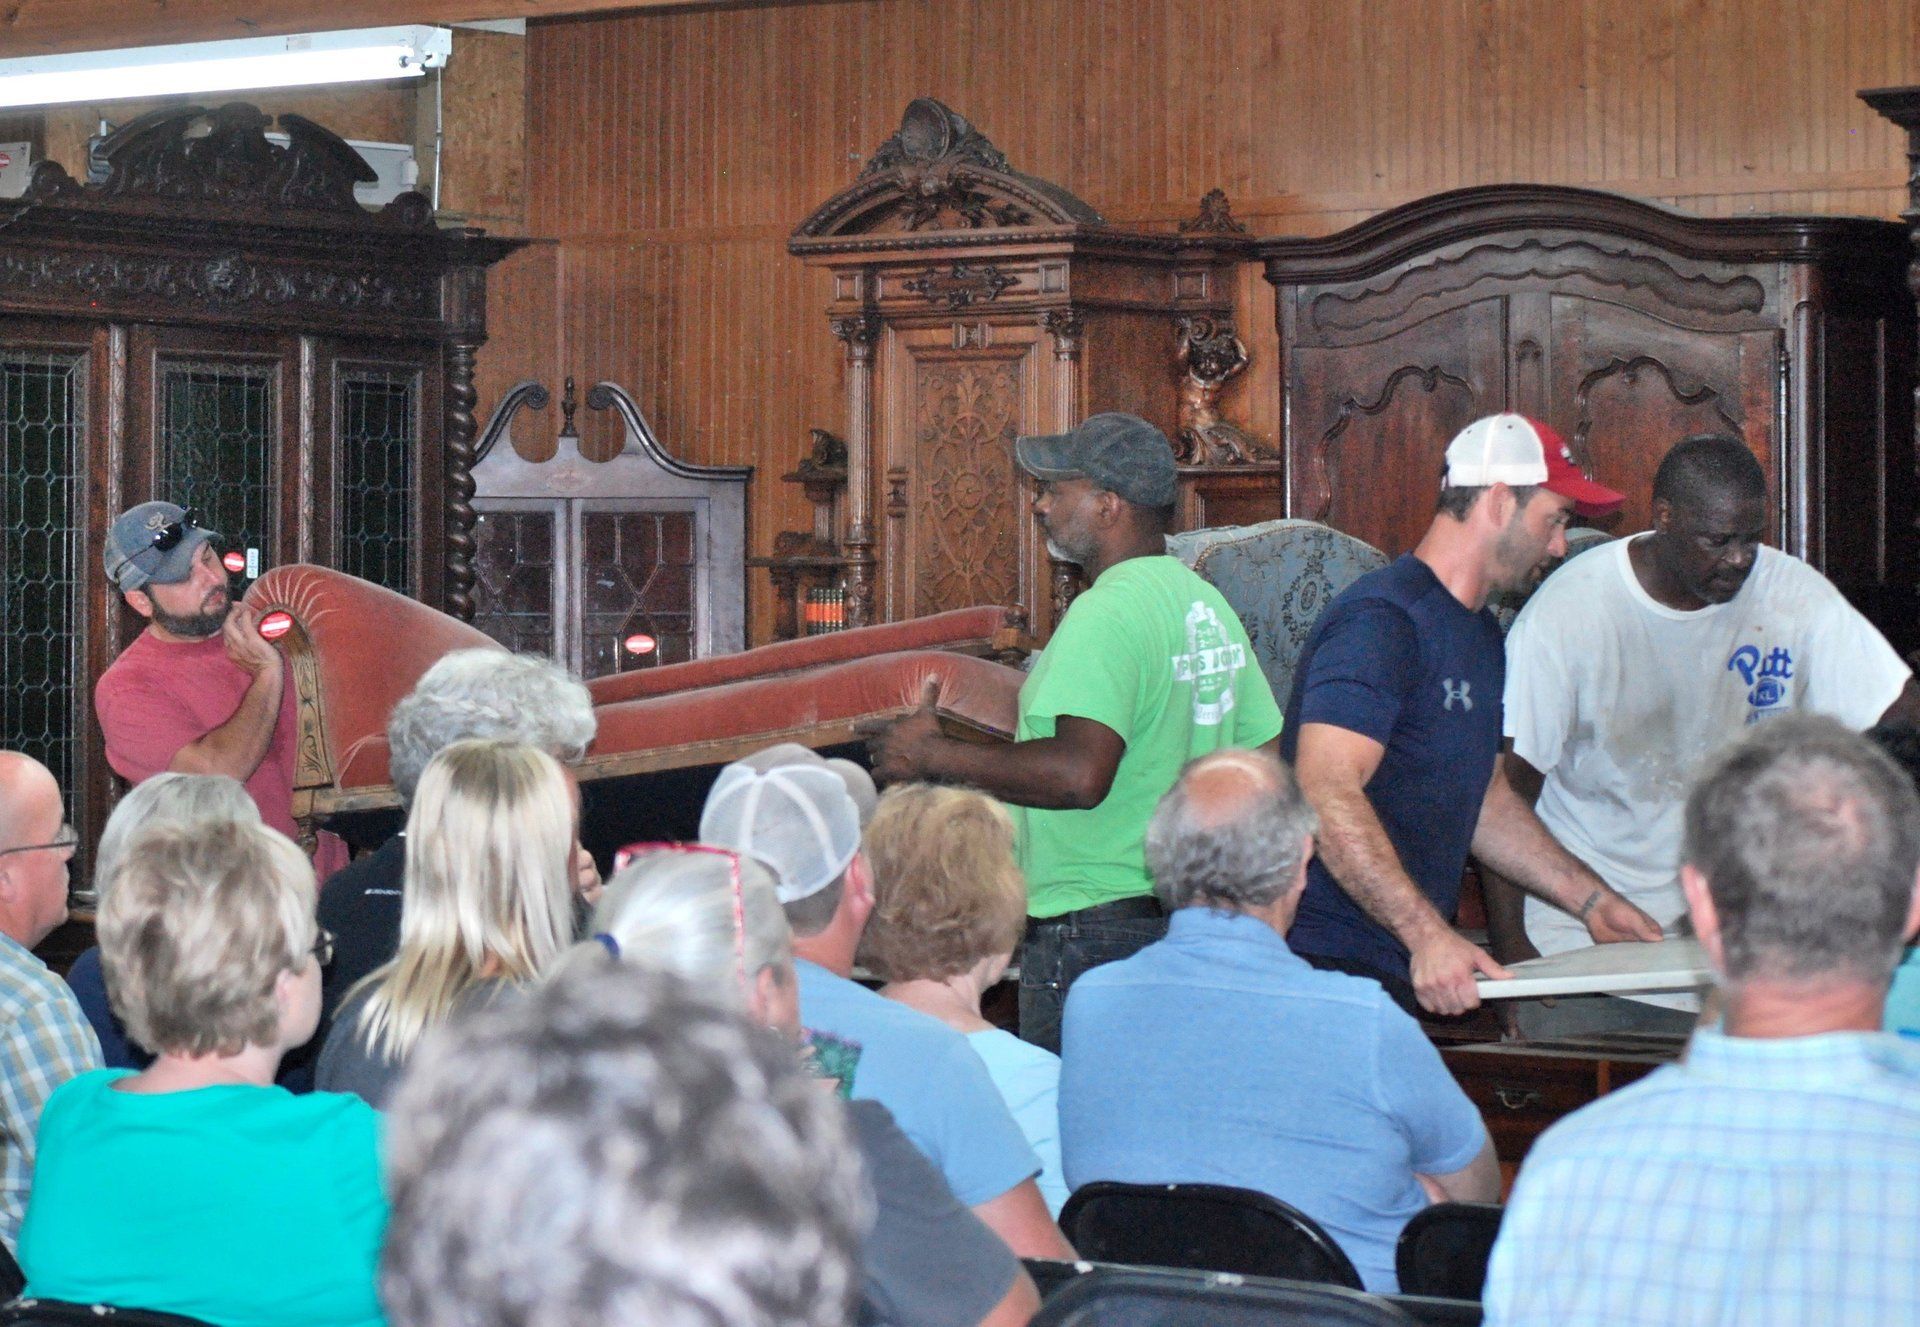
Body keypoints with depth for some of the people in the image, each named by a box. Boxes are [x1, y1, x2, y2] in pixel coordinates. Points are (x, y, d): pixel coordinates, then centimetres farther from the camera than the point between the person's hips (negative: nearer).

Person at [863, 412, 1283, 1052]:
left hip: (1095, 933, -10)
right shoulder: (1210, 605, 13)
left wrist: (932, 755, -20)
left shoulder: (1106, 613, -17)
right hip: (1192, 923, 10)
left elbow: (1079, 774, -29)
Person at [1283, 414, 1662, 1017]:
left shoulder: (1480, 633, 20)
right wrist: (1428, 935, -31)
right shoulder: (1381, 620, -15)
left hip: (1410, 968, 9)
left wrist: (1591, 900, 22)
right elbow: (1326, 793, -26)